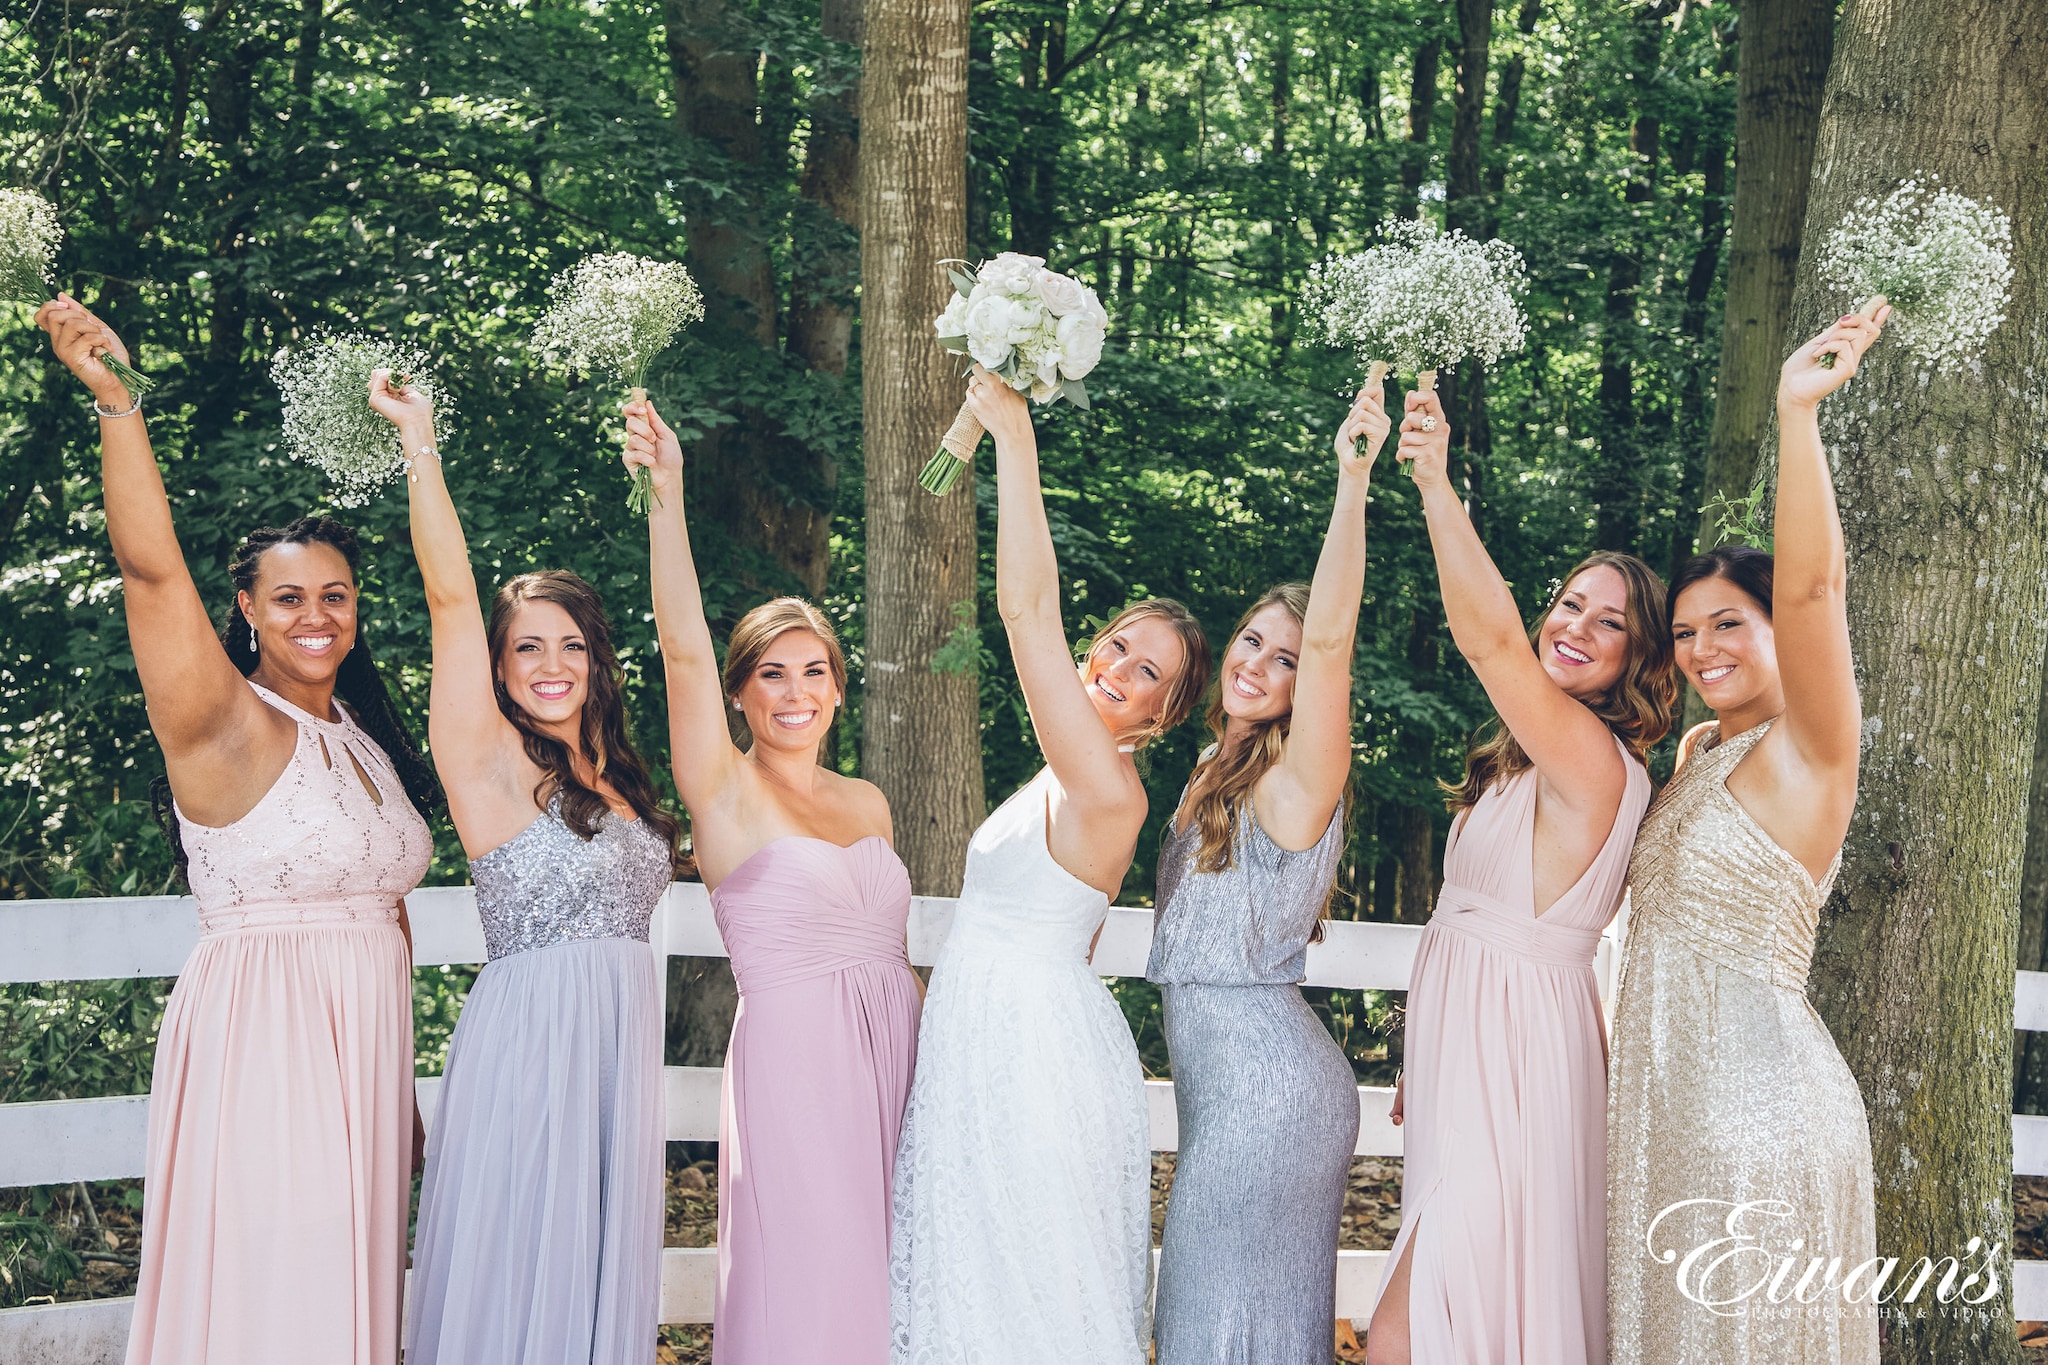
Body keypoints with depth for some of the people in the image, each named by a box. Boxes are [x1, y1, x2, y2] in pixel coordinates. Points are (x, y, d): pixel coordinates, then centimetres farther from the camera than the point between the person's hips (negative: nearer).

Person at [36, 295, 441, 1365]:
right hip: (256, 1041, -7)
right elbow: (151, 567, -22)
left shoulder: (367, 742, 13)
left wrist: (402, 1083, 19)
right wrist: (115, 401, -33)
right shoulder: (225, 724, -7)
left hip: (362, 1045, 7)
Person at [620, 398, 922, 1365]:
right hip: (792, 1057, -5)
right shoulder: (726, 793, -2)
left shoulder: (868, 802, 14)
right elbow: (684, 648, -16)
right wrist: (665, 494, -26)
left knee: (880, 1278, 8)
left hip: (892, 1056, 5)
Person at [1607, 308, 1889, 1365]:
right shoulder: (1696, 753, 14)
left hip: (1758, 1092, -8)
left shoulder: (1810, 753, -11)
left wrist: (1798, 411, -35)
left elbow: (1812, 585, -27)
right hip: (1665, 1093, 8)